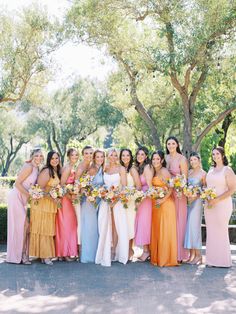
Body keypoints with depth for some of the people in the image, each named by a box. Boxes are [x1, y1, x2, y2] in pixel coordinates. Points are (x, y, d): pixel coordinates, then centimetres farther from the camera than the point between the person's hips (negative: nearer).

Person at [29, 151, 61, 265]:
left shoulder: (56, 171, 10)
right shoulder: (47, 171, -16)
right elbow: (40, 188, -20)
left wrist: (56, 199, 3)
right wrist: (53, 198, -19)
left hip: (51, 204, 8)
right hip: (42, 203, -8)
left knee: (48, 229, 11)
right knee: (42, 229, -2)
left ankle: (47, 254, 17)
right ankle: (44, 255, 3)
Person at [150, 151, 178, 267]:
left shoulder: (164, 171, -11)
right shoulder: (154, 172, 14)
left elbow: (171, 188, -18)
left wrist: (163, 200, -22)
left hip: (165, 204, -8)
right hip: (155, 204, 8)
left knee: (165, 231, -2)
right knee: (156, 230, 11)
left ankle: (166, 258, 5)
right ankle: (157, 257, 19)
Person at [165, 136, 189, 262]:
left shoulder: (182, 159, -5)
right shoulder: (165, 158, 10)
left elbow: (184, 178, -9)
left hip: (178, 192, -5)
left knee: (179, 220, -2)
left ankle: (180, 253, 4)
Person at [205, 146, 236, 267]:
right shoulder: (211, 170, 15)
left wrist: (216, 200, -17)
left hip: (222, 204, -6)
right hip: (209, 205, 6)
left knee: (221, 231, -4)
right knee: (211, 232, 6)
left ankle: (222, 260, 7)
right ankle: (212, 259, 13)